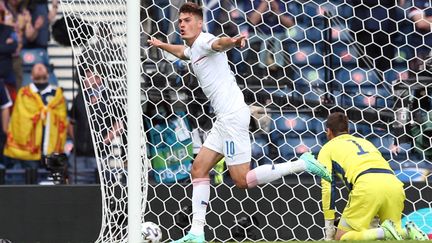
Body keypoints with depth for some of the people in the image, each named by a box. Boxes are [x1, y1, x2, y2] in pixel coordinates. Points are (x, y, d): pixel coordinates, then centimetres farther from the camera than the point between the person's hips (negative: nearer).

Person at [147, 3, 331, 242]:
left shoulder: (204, 41, -9)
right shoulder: (192, 49, 20)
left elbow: (219, 43, -35)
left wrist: (233, 41, -58)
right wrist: (160, 45, 63)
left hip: (233, 116, -10)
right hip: (224, 119, 10)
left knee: (242, 180, -12)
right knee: (198, 168, 9)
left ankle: (302, 164, -8)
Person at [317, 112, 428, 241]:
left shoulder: (327, 149, 23)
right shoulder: (365, 142, 38)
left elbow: (327, 187, 14)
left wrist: (329, 230, 15)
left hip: (367, 186, -5)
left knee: (341, 238, 2)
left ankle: (385, 232, -20)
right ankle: (409, 232, -13)